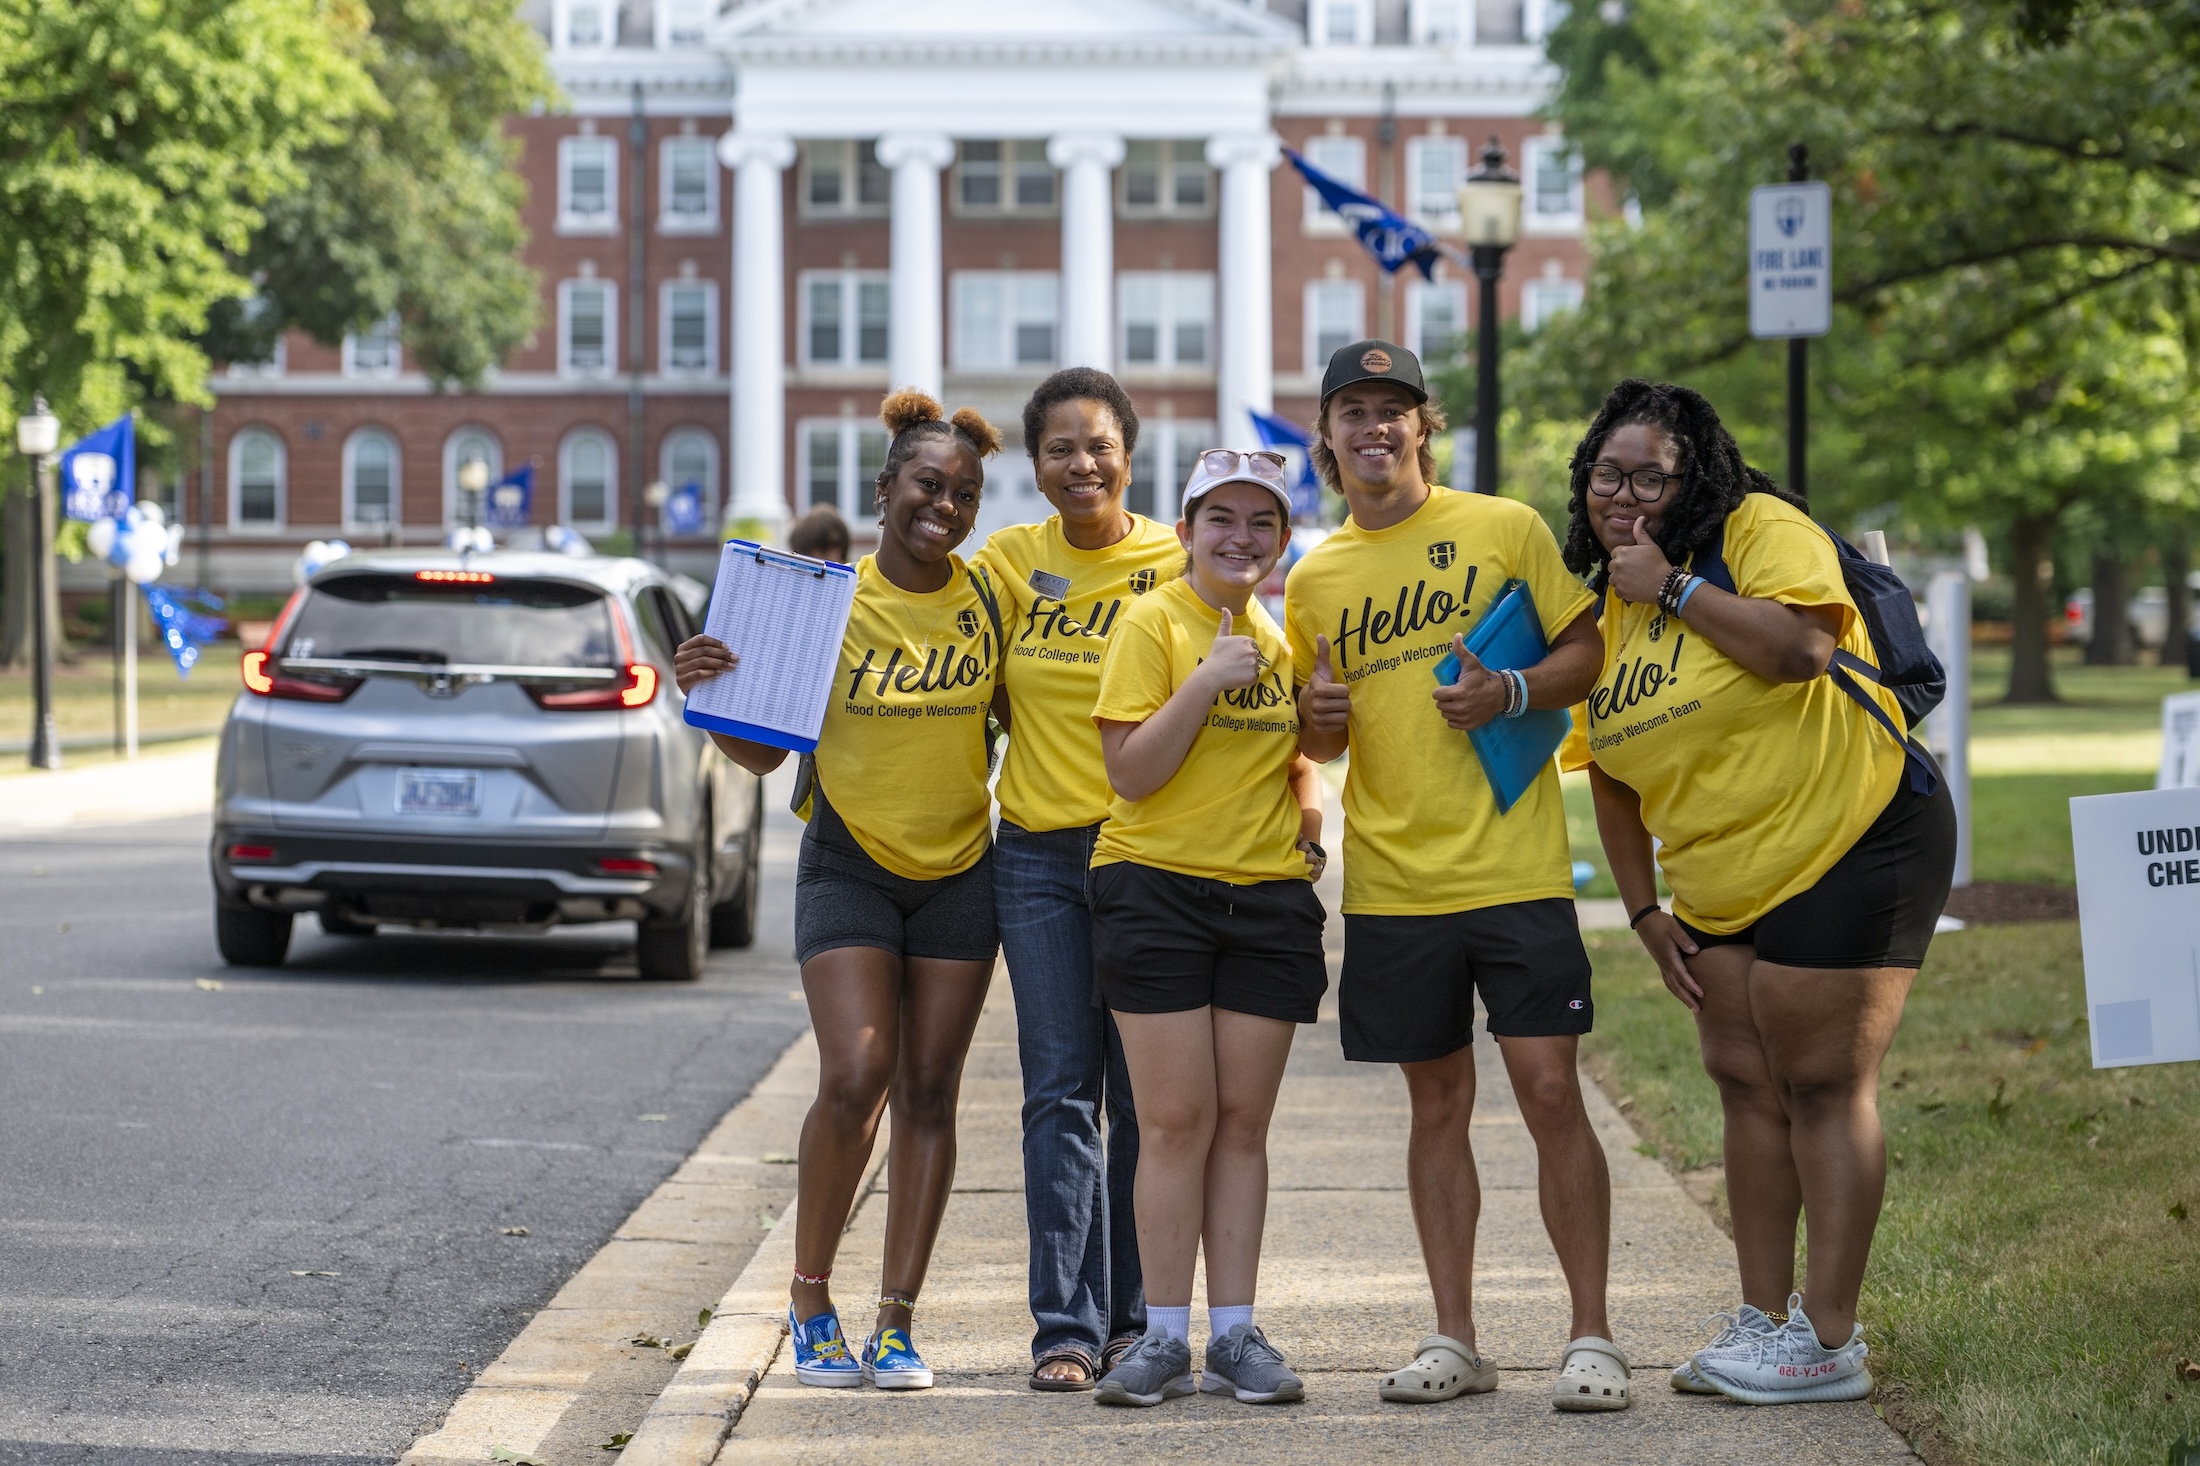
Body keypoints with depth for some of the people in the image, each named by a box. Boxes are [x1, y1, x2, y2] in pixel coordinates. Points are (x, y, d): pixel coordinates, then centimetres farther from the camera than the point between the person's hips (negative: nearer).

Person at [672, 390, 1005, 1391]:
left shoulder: (987, 597, 0)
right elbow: (762, 752, -2)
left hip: (959, 873, 3)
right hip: (850, 865, -3)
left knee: (929, 1092, 2)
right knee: (854, 1079, -15)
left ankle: (896, 1324, 7)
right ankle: (809, 1299, 3)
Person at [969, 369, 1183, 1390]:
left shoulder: (1180, 562, -1)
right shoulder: (1010, 562, 5)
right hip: (1040, 854, 2)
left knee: (1147, 1095, 3)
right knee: (1061, 1090, -1)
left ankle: (1136, 1318, 11)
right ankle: (1067, 1325, 0)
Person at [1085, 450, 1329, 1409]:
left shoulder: (1285, 639, 12)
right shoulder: (1151, 624, -4)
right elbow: (1130, 774, -11)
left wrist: (1308, 817, 7)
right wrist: (1207, 679, -19)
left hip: (1269, 897, 4)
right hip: (1156, 888, -4)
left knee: (1243, 1120, 5)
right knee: (1175, 1120, -6)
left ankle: (1235, 1333, 9)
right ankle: (1165, 1339, 1)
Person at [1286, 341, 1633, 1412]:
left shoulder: (1504, 529, 1)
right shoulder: (1314, 578, 10)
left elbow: (1589, 652, 3)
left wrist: (1513, 691, -16)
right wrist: (1317, 717, -6)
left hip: (1515, 869, -3)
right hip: (1392, 880, 3)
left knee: (1550, 1091, -6)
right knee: (1437, 1105, 8)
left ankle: (1591, 1339, 0)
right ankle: (1453, 1341, 14)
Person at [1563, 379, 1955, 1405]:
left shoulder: (1762, 530, -11)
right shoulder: (1604, 610, 10)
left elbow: (1802, 645, -29)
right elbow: (1611, 775, 15)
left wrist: (1674, 587, -22)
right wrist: (1645, 912, 10)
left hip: (1850, 841, -8)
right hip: (1721, 886, 8)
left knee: (1823, 1085, -7)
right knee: (1747, 1082, 9)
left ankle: (1830, 1341, -5)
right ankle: (1763, 1320, 17)